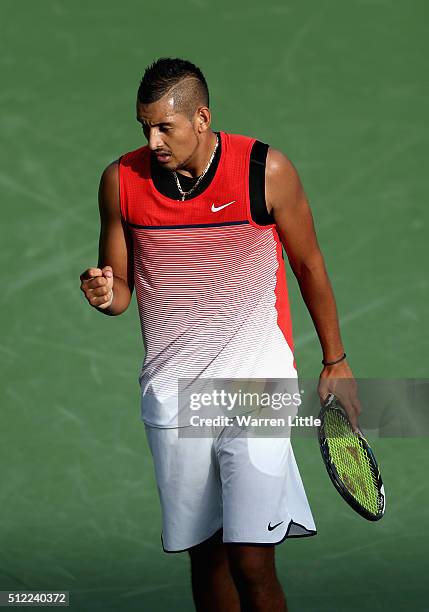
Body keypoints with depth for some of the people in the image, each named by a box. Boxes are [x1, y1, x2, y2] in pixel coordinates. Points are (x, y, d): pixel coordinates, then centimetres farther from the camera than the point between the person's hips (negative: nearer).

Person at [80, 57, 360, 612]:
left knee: (252, 561, -12)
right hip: (171, 395, 3)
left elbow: (309, 266, 6)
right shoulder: (121, 181, 0)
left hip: (255, 385, -3)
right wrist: (106, 294, -14)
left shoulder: (266, 171, -7)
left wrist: (335, 362, 12)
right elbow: (120, 286, 11)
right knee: (204, 554, 8)